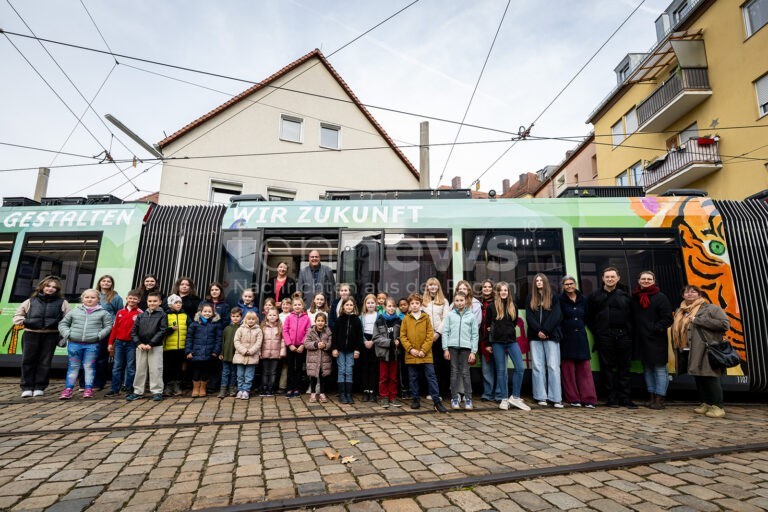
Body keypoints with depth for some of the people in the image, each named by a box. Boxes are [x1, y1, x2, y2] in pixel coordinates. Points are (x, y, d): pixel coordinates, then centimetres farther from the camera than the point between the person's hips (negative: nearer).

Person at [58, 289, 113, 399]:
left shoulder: (103, 313, 5)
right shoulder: (74, 311, 11)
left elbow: (108, 326, 4)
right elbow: (63, 324, 16)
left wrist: (99, 335, -8)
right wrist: (67, 334, 0)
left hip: (92, 345, -2)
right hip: (74, 343, 2)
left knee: (89, 366, 3)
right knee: (73, 366, 8)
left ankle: (88, 389, 11)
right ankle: (68, 389, 14)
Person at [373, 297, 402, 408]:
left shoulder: (398, 321, 3)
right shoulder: (379, 321, -5)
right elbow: (376, 338, -8)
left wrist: (398, 341, -11)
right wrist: (389, 342, -17)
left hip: (394, 353, 2)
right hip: (383, 352, -2)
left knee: (393, 377, 11)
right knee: (384, 377, 8)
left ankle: (393, 398, 22)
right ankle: (384, 398, 18)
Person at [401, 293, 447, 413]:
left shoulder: (426, 317, 1)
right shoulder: (406, 319, 2)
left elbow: (430, 336, -2)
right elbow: (402, 336, 1)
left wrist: (423, 350, -11)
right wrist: (410, 349, -10)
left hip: (426, 354, -1)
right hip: (411, 355, 1)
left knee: (431, 376, 0)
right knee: (413, 378, 11)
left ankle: (437, 400, 7)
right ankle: (415, 399, 24)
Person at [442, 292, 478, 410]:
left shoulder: (471, 316, 3)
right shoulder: (450, 315, 4)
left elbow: (475, 335, 4)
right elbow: (445, 332, 3)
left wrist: (473, 351, -1)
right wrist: (445, 349, -2)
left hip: (466, 347, 0)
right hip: (452, 346, 1)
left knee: (465, 372, 2)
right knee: (454, 372, 7)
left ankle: (468, 398, 12)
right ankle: (454, 398, 15)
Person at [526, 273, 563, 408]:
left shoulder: (554, 297, 8)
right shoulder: (530, 299, 14)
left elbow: (556, 316, -3)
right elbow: (529, 317, 4)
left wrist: (545, 331, -12)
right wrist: (538, 330, -9)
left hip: (551, 336, -2)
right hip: (535, 337, 2)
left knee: (553, 366, -5)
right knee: (538, 366, 1)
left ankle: (556, 398, -1)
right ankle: (541, 397, 5)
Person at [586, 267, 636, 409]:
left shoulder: (625, 296, 11)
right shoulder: (595, 296, 7)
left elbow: (631, 316, 8)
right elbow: (589, 317, 7)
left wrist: (630, 332, -3)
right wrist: (596, 333, -1)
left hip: (623, 335, 1)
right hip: (604, 337, -1)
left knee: (624, 367, 5)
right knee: (607, 367, 2)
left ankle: (624, 398, 13)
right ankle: (611, 398, 10)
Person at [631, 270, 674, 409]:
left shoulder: (660, 297, -4)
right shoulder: (634, 298, 10)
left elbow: (668, 318, -8)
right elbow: (631, 318, 15)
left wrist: (656, 328, -15)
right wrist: (634, 332, 5)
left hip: (656, 340, -5)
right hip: (641, 340, 6)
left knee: (660, 369, 0)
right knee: (647, 369, 13)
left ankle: (659, 399, 7)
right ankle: (652, 397, 23)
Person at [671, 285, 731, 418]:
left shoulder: (710, 308, -1)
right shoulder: (680, 312, 17)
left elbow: (725, 324, -12)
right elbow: (676, 330, 25)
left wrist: (698, 320, -14)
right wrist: (679, 349, 14)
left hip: (707, 350, -6)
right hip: (690, 352, 6)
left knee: (710, 377, -5)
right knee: (698, 378, 11)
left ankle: (718, 407, 4)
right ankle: (706, 403, 21)